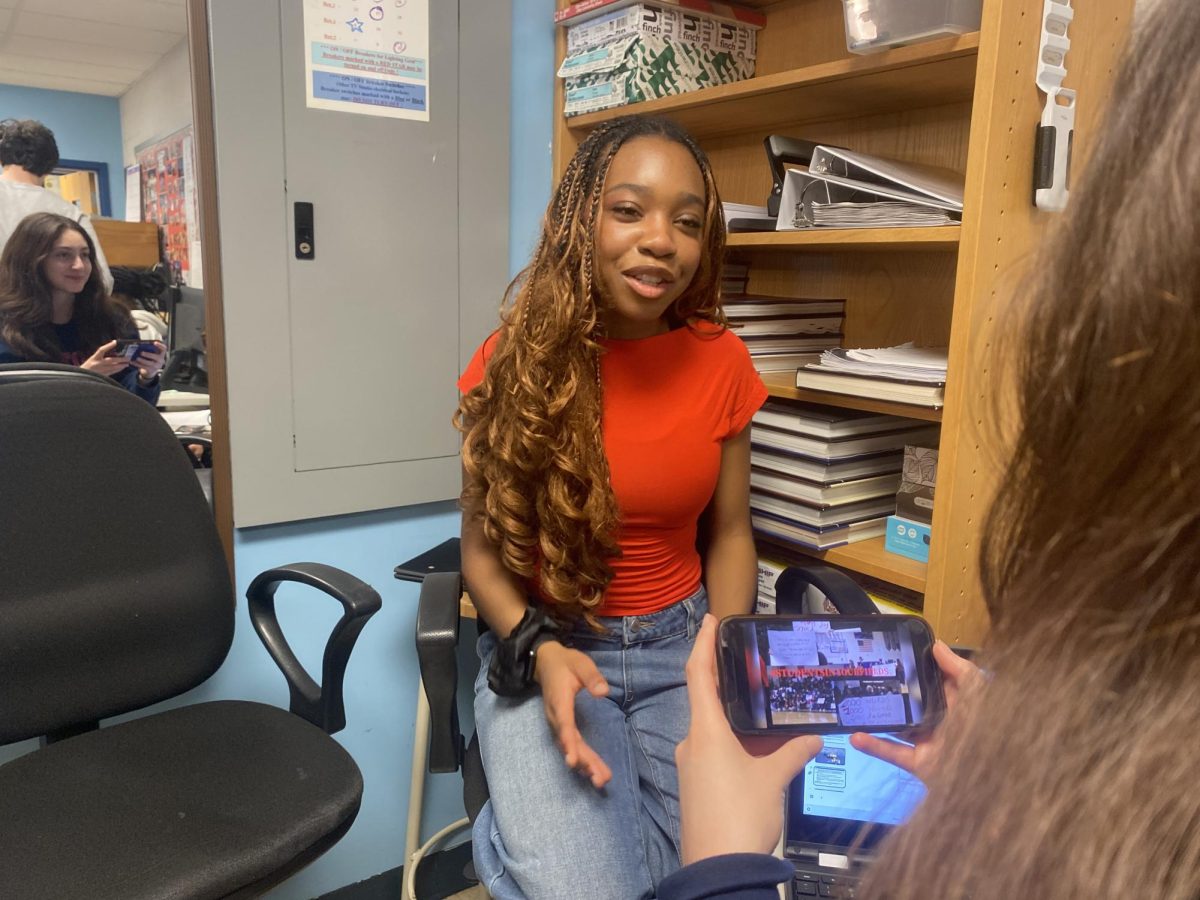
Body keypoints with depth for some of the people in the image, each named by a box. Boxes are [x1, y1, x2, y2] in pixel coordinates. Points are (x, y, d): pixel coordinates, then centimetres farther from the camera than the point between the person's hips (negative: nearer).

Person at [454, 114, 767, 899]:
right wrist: (538, 653, -22)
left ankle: (520, 835, 12)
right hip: (544, 644, -3)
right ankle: (523, 834, 12)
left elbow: (729, 532, 5)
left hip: (681, 643, 3)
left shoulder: (721, 360, -4)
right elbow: (482, 547, -4)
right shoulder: (517, 362, -10)